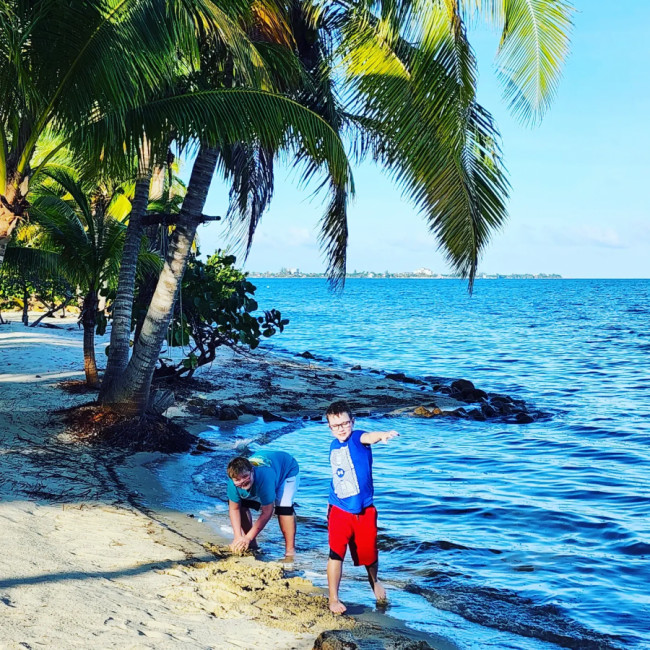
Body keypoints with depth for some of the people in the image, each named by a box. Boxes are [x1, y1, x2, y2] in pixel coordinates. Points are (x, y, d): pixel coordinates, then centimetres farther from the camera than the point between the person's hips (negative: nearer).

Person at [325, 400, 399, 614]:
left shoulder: (357, 439, -11)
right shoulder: (334, 446, 5)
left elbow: (368, 436, -37)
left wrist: (383, 434, -59)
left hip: (364, 510, -3)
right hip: (339, 510, 3)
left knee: (369, 552, 12)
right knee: (336, 553, -10)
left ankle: (374, 581, 44)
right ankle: (333, 599, 1)